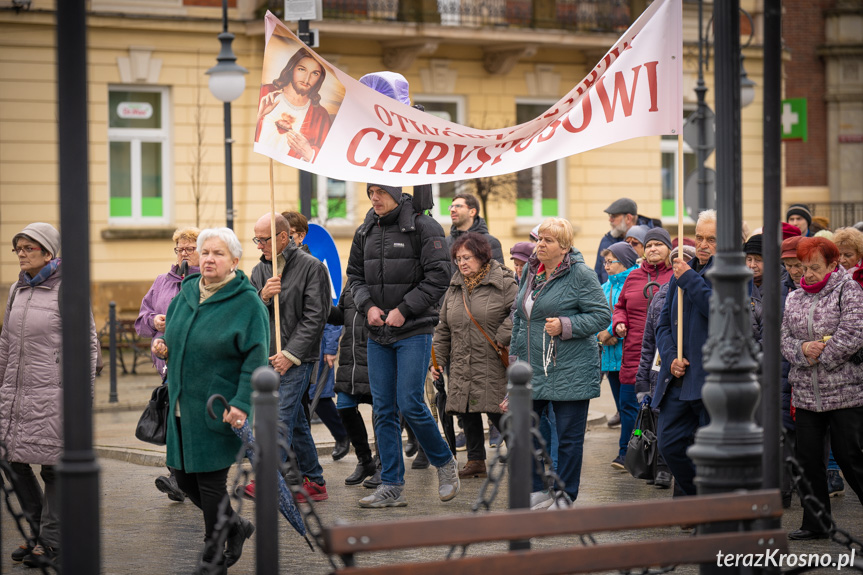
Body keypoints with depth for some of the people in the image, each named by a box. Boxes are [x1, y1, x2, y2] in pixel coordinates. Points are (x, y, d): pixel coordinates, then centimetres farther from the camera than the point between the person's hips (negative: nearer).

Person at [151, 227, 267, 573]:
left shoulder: (247, 303, -10)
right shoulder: (187, 292, 10)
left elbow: (255, 359, -15)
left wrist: (242, 404, -24)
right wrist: (164, 347, 2)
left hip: (219, 409, -7)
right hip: (182, 403, 7)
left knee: (210, 479, -3)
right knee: (183, 476, 10)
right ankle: (235, 525, 33)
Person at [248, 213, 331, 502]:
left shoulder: (311, 267, -5)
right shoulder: (260, 271, 14)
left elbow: (315, 317, -10)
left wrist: (290, 354, -16)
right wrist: (263, 297, -13)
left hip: (297, 359, -7)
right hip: (267, 358, 7)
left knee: (281, 418, -15)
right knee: (296, 423, 11)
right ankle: (314, 482, 18)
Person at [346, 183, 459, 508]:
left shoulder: (423, 227, -7)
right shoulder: (365, 231, 11)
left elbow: (437, 278, -10)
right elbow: (355, 276, 16)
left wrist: (404, 310, -15)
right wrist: (368, 305, -3)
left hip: (414, 331, -5)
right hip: (378, 335, 6)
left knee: (410, 404, -11)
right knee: (383, 410, 3)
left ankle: (444, 462, 13)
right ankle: (391, 487, 8)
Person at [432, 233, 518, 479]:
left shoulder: (503, 283, -5)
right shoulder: (455, 287, 13)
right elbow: (443, 328, 17)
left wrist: (503, 337, -17)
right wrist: (438, 359, 12)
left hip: (493, 366, -6)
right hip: (461, 365, 6)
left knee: (497, 413, -7)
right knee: (468, 414, 7)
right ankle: (476, 460, 17)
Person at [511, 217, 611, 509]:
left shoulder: (581, 275, -9)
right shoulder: (531, 272, 12)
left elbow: (602, 315, -11)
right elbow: (519, 316, 23)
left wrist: (564, 326, -20)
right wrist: (515, 352, 20)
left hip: (570, 372, -7)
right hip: (532, 369, 7)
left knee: (569, 436, 2)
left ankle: (565, 497, 12)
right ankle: (537, 491, 15)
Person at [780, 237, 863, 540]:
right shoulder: (795, 298, 13)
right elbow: (785, 338, 9)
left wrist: (819, 358, -12)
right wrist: (802, 350, -12)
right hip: (806, 394, 6)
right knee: (808, 458, 7)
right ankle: (815, 523, 16)